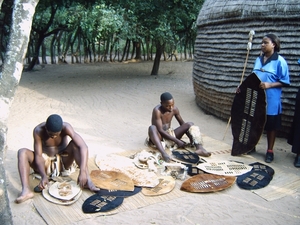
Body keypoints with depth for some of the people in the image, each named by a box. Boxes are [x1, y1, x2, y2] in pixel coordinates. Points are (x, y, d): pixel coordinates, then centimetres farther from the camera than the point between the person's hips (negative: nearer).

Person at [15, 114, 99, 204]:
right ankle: (26, 190, -41)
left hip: (63, 162, 0)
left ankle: (87, 181, -35)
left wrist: (82, 171, -45)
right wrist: (44, 176, -40)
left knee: (75, 144, -28)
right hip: (45, 163, 0)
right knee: (22, 152, -25)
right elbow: (38, 155, -23)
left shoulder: (66, 127, -24)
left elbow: (84, 147, -34)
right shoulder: (38, 131, -23)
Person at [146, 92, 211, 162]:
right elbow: (160, 130, -26)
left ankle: (199, 148, -31)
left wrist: (191, 136, -9)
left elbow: (182, 124, 7)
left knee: (190, 124, -11)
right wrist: (177, 141, -27)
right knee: (152, 128, -39)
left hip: (170, 135, 6)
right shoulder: (157, 110, -22)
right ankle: (163, 153, -60)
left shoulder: (174, 109, -4)